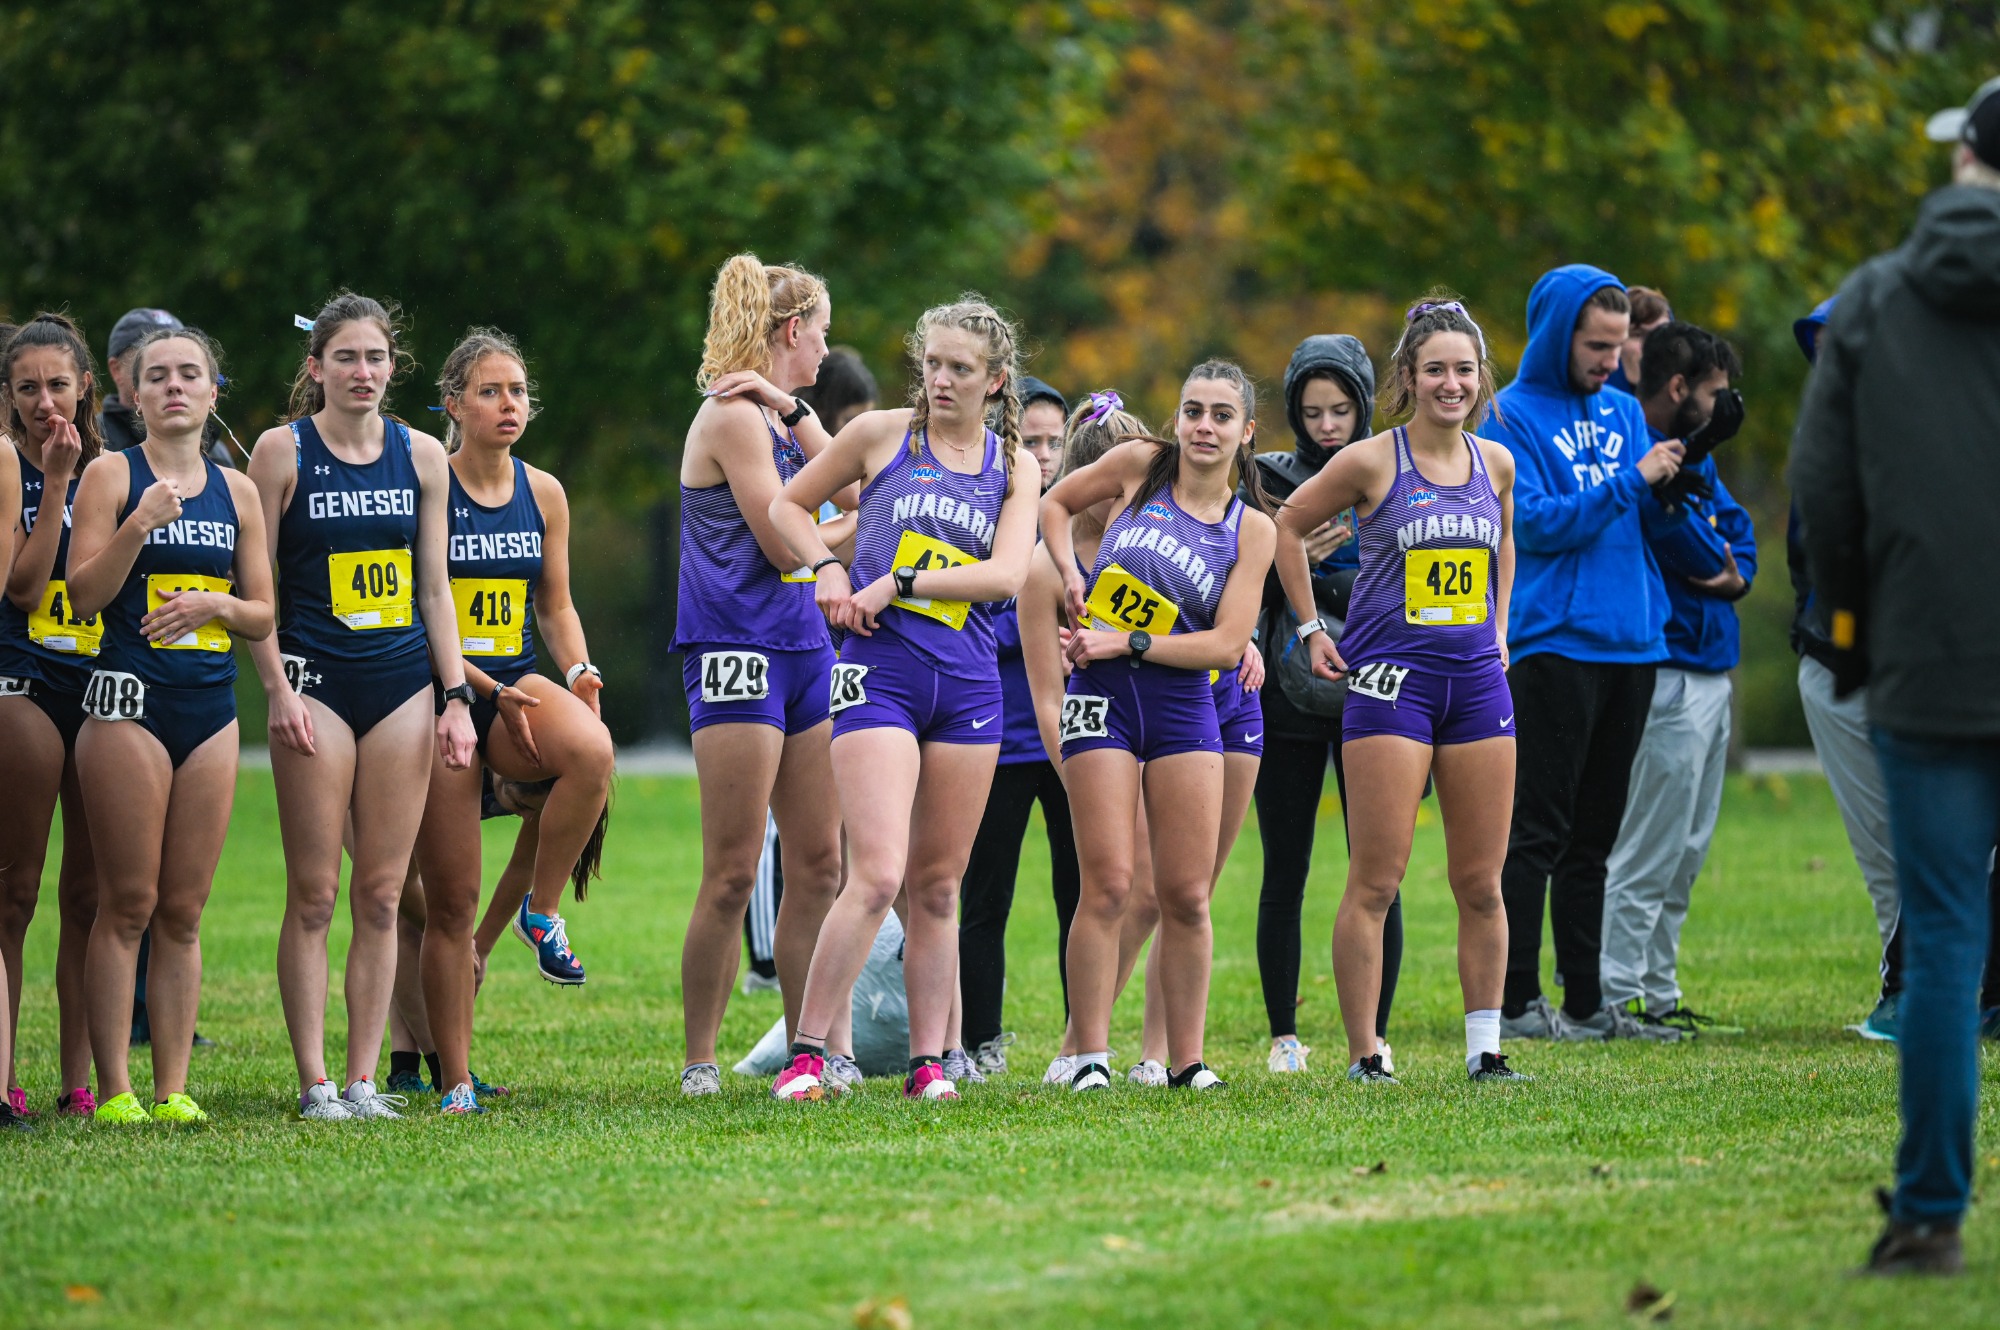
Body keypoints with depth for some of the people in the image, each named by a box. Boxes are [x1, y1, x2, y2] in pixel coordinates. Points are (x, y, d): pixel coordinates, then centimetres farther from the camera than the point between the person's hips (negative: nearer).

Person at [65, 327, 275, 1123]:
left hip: (211, 707, 4)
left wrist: (215, 604, -4)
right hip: (129, 701, -4)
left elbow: (263, 615, 16)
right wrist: (139, 525, -19)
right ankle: (114, 1088, -3)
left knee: (183, 911, 4)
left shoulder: (236, 491, 13)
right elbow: (84, 593, -7)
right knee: (128, 905, -5)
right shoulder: (111, 475, 1)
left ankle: (173, 1088, 6)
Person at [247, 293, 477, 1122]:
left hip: (403, 685, 3)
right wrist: (277, 691, -10)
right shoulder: (282, 452, -1)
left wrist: (456, 696, 6)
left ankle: (363, 1079, 7)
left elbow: (435, 589, 12)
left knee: (381, 896, 2)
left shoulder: (422, 456, 9)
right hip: (315, 681, -3)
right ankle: (314, 1083, -1)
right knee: (313, 895, -5)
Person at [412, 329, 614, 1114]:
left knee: (592, 749, -34)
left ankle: (543, 909, -12)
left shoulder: (544, 494, 8)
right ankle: (455, 1082, 7)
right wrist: (487, 689, -17)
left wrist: (578, 674, -4)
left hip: (517, 683, 3)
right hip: (441, 693, -3)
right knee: (451, 900, -3)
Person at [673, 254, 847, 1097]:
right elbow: (783, 544, -15)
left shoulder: (777, 417, 17)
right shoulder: (734, 416, -10)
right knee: (732, 874, -7)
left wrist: (797, 414, 1)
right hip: (737, 649, -9)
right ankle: (699, 1060, -1)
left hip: (802, 648, 9)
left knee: (818, 863, 7)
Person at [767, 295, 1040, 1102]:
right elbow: (788, 504, 15)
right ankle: (806, 1052, -10)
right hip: (879, 669, -3)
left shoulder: (1014, 466, 10)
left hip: (968, 682, 3)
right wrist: (828, 569, -2)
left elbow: (1006, 574, -3)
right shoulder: (882, 434, 4)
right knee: (878, 875, -15)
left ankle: (928, 1061, 13)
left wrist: (898, 584, -11)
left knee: (938, 885, 7)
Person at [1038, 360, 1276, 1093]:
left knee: (1187, 895, 2)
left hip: (1184, 704, 2)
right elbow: (1054, 502, 20)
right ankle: (1091, 1057, -5)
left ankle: (1186, 1060, 11)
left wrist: (1126, 644, -12)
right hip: (1103, 699, -2)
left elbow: (1226, 645, -3)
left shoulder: (1251, 529, 4)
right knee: (1107, 886, -9)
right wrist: (1071, 576, 2)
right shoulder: (1140, 465, 4)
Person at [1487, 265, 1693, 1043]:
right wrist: (1630, 483, -17)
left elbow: (1645, 525, 15)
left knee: (1593, 835, 10)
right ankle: (1515, 1002, -3)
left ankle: (1586, 1001, 13)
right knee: (1538, 831, -6)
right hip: (1553, 645, -7)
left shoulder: (1624, 412, 15)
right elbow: (1534, 523, -14)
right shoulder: (1514, 414, -4)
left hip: (1631, 646, 7)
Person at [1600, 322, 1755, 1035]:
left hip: (1710, 671, 10)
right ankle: (1619, 997, -6)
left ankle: (1658, 992, 18)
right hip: (1671, 675, -10)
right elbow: (1698, 552, -18)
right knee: (1650, 851, -8)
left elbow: (1736, 528, 15)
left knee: (1685, 855, 13)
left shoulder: (1690, 455, 15)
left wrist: (1737, 572, -4)